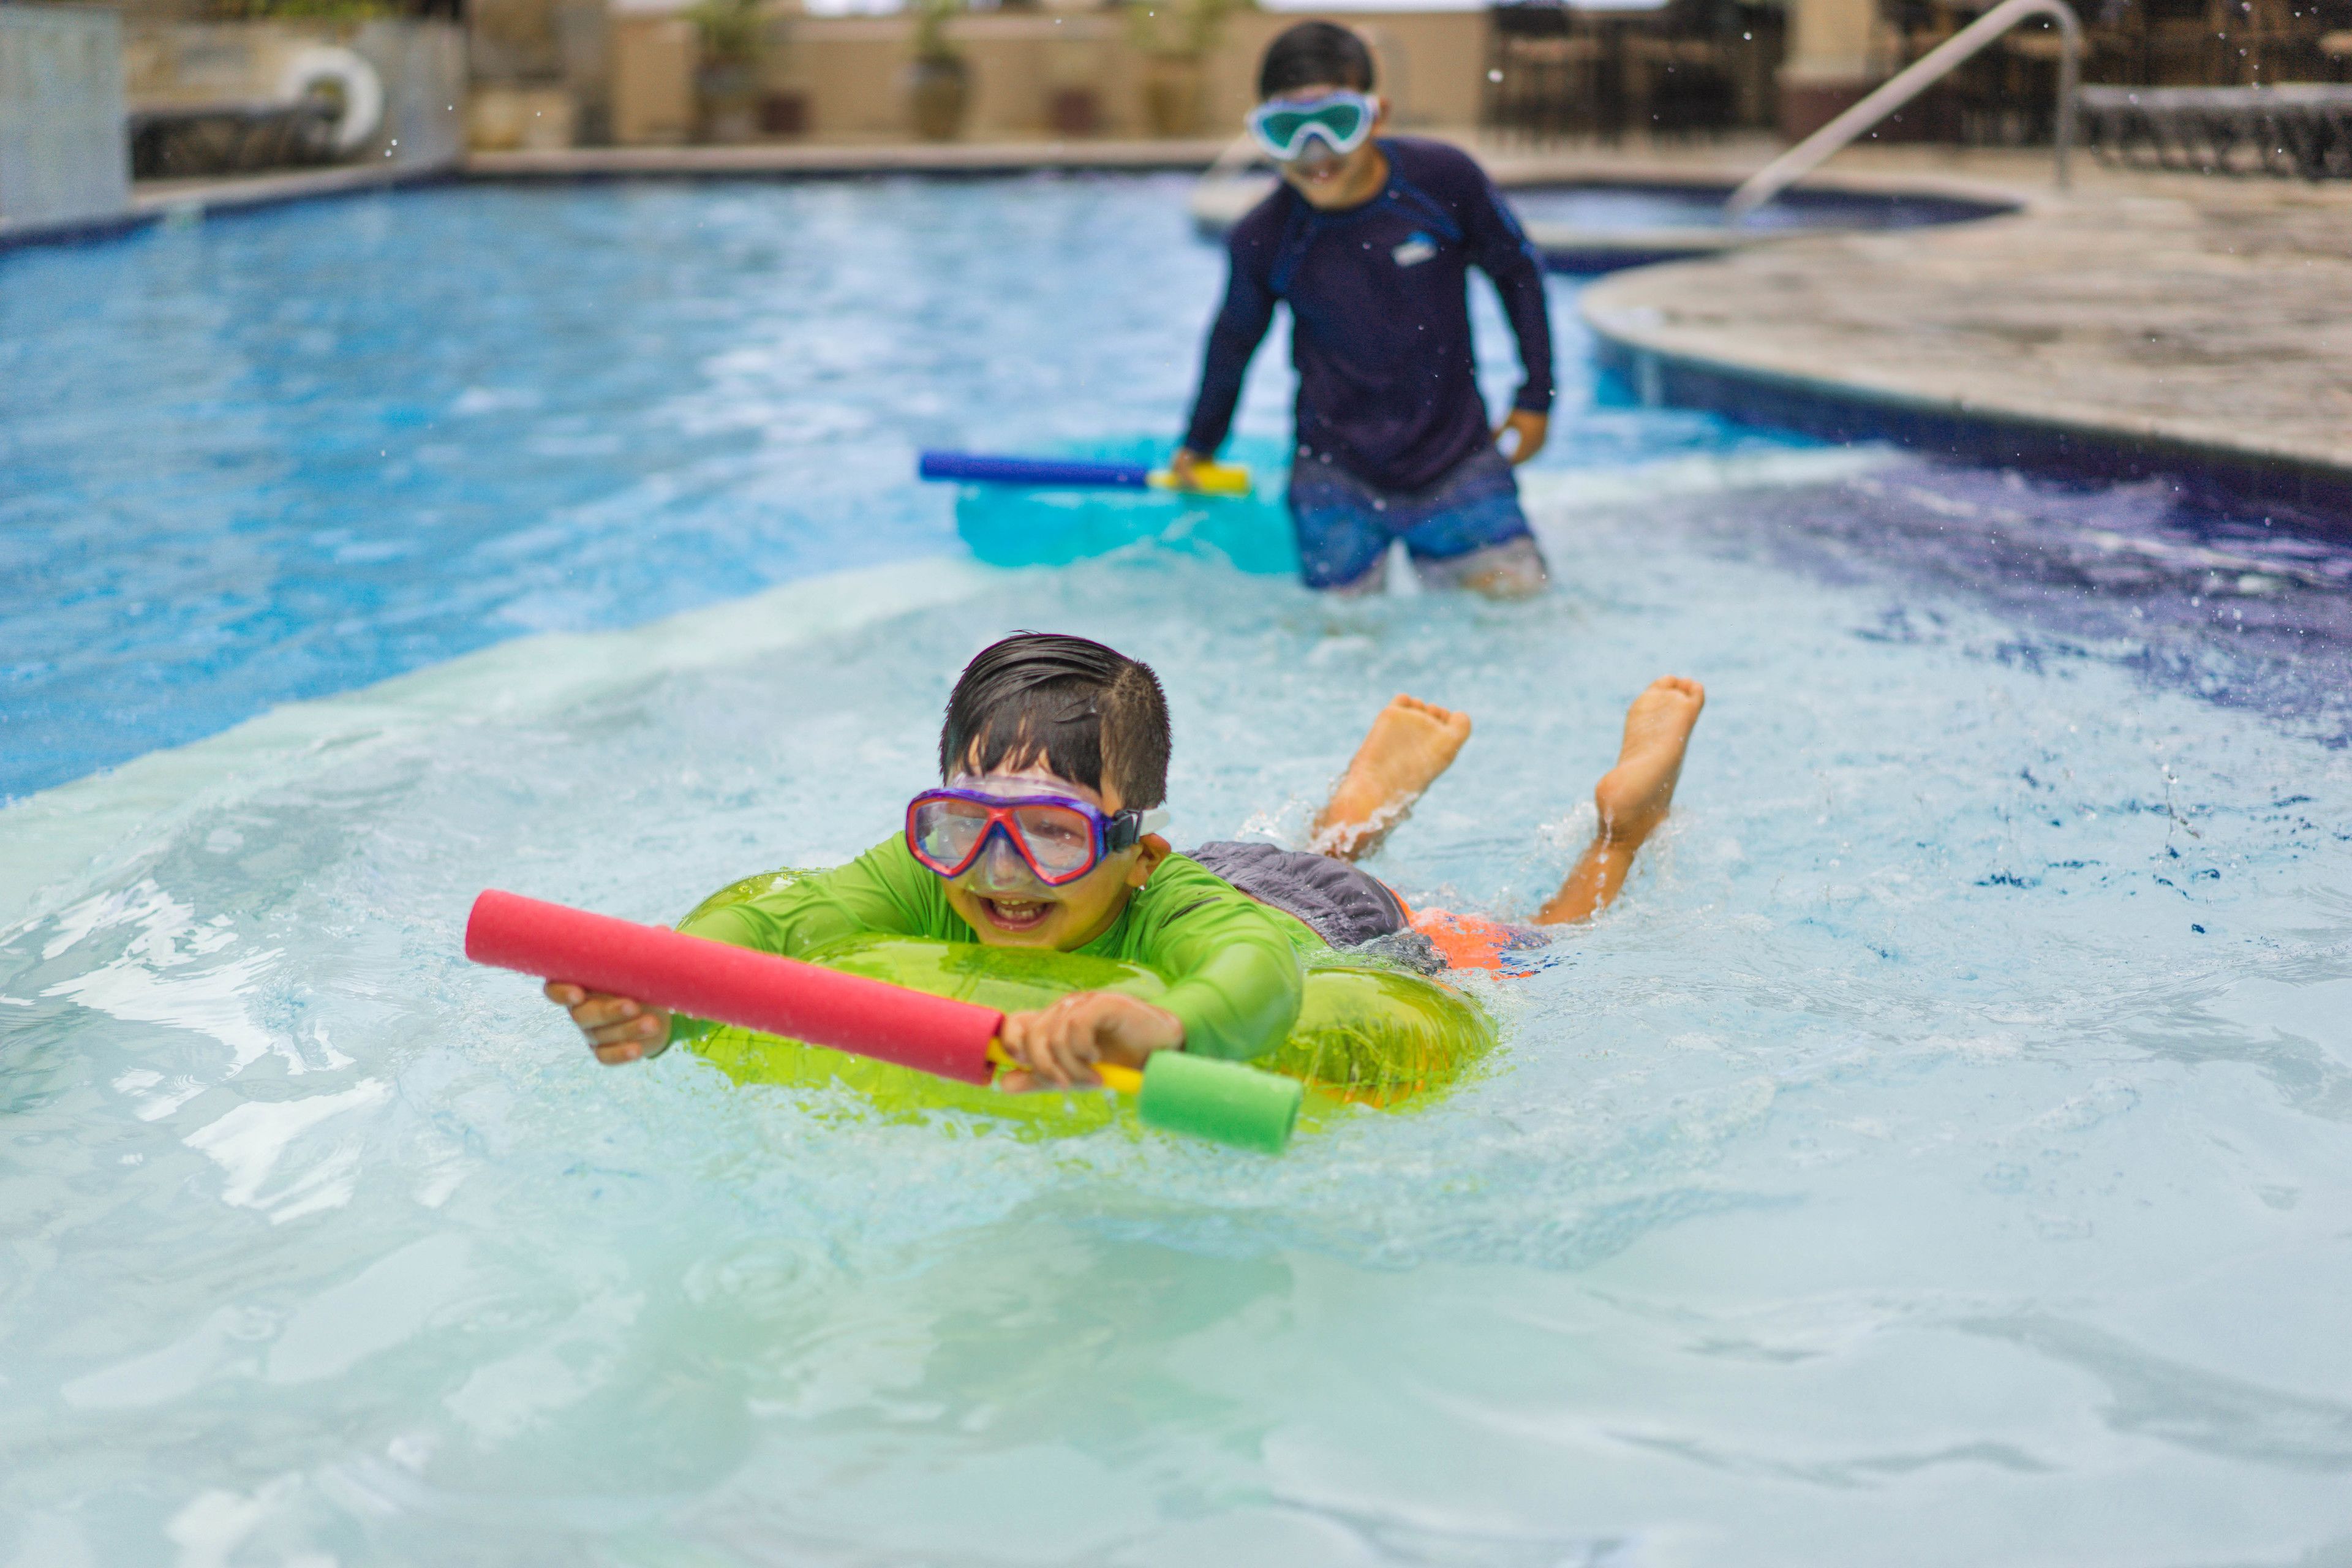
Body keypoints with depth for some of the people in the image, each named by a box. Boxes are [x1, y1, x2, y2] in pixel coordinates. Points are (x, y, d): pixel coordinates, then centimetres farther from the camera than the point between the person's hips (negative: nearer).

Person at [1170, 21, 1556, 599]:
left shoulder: (1443, 179, -14)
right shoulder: (1262, 240, -12)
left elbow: (1516, 270, 3)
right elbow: (1234, 340, 9)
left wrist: (1536, 397, 7)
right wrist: (1200, 444, 23)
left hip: (1456, 457, 0)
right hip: (1336, 475, 0)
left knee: (1521, 597, -6)